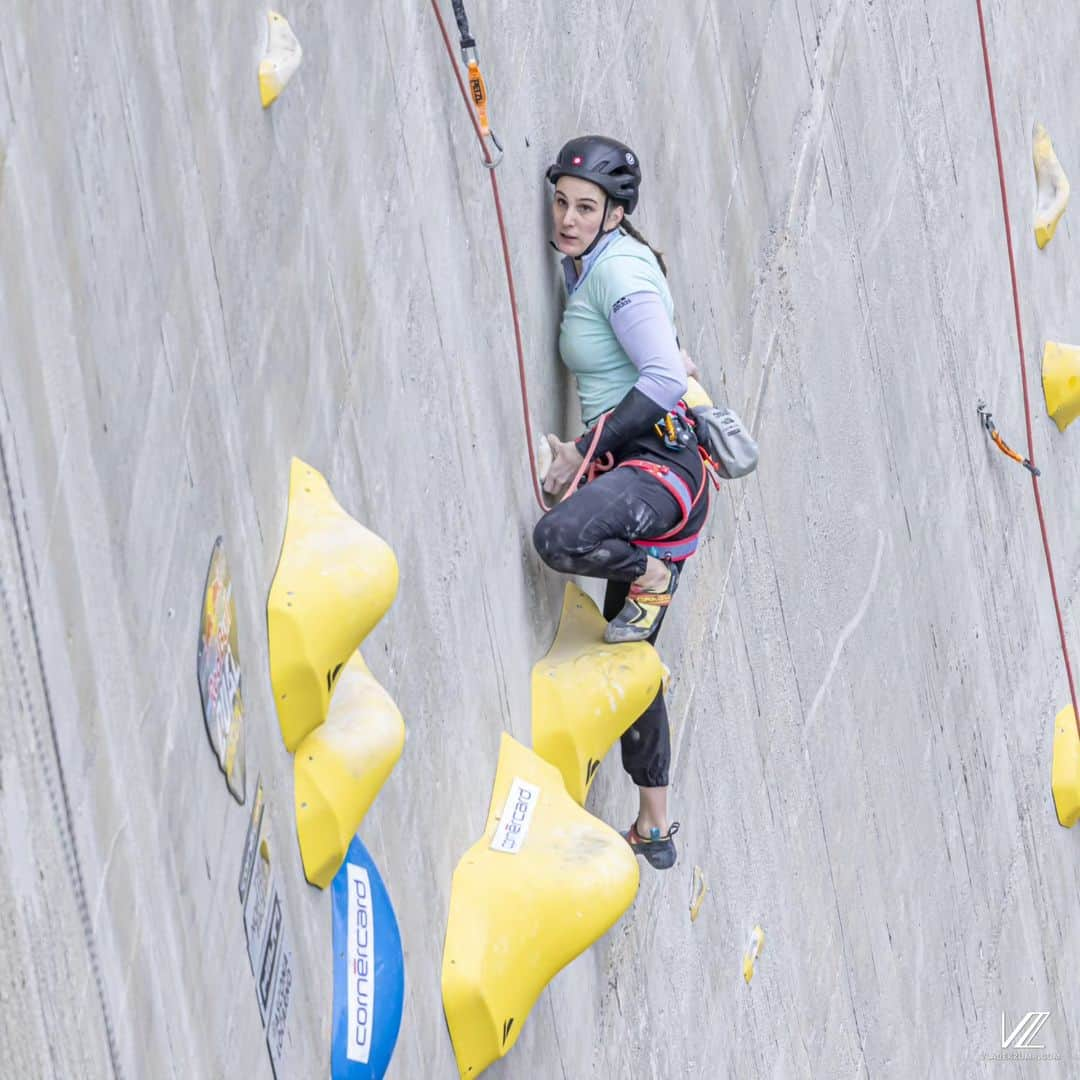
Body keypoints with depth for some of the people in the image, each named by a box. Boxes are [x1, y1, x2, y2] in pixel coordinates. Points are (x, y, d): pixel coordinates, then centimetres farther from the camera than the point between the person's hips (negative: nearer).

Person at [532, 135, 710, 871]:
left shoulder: (619, 270, -14)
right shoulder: (587, 268, 15)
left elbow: (664, 379, -22)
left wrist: (589, 452, -16)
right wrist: (584, 450, 20)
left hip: (662, 463, -10)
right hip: (632, 472, 10)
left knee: (558, 538, -39)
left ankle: (651, 579, -8)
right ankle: (656, 830, 19)